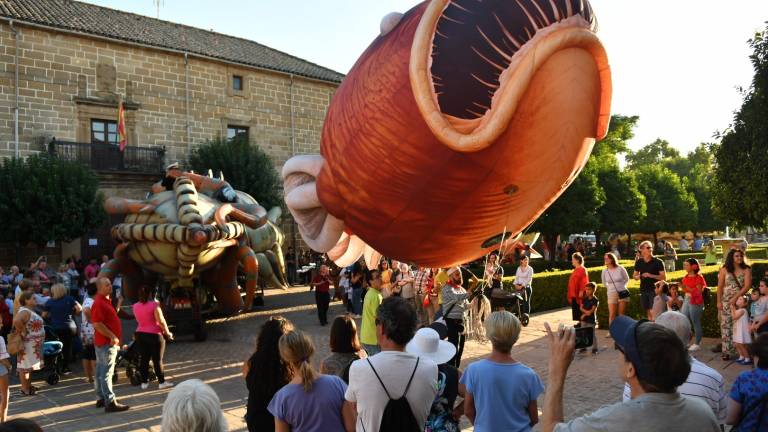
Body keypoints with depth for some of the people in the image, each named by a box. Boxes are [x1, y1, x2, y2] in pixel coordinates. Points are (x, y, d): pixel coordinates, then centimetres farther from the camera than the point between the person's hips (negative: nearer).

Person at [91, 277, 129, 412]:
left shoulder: (106, 301, 14)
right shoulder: (99, 303, -18)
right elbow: (97, 324, -24)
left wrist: (118, 305, 16)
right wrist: (112, 336, -22)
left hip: (106, 342, 11)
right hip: (107, 342, -11)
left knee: (101, 371, 16)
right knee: (107, 373, -9)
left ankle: (101, 398, 26)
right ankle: (110, 402, -8)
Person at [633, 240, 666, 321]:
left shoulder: (658, 262, -6)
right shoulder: (639, 262, 6)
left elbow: (664, 277, -8)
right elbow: (635, 276, 16)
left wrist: (651, 275, -19)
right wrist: (637, 277, -8)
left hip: (654, 289, -4)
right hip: (643, 290, 4)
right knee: (648, 312, 10)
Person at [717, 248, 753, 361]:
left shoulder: (746, 270, 2)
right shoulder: (724, 270, 3)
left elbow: (747, 286, -7)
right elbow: (720, 287, 3)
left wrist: (735, 298, -14)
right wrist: (719, 302, -3)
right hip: (726, 301, 0)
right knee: (726, 325, 0)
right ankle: (727, 351, 5)